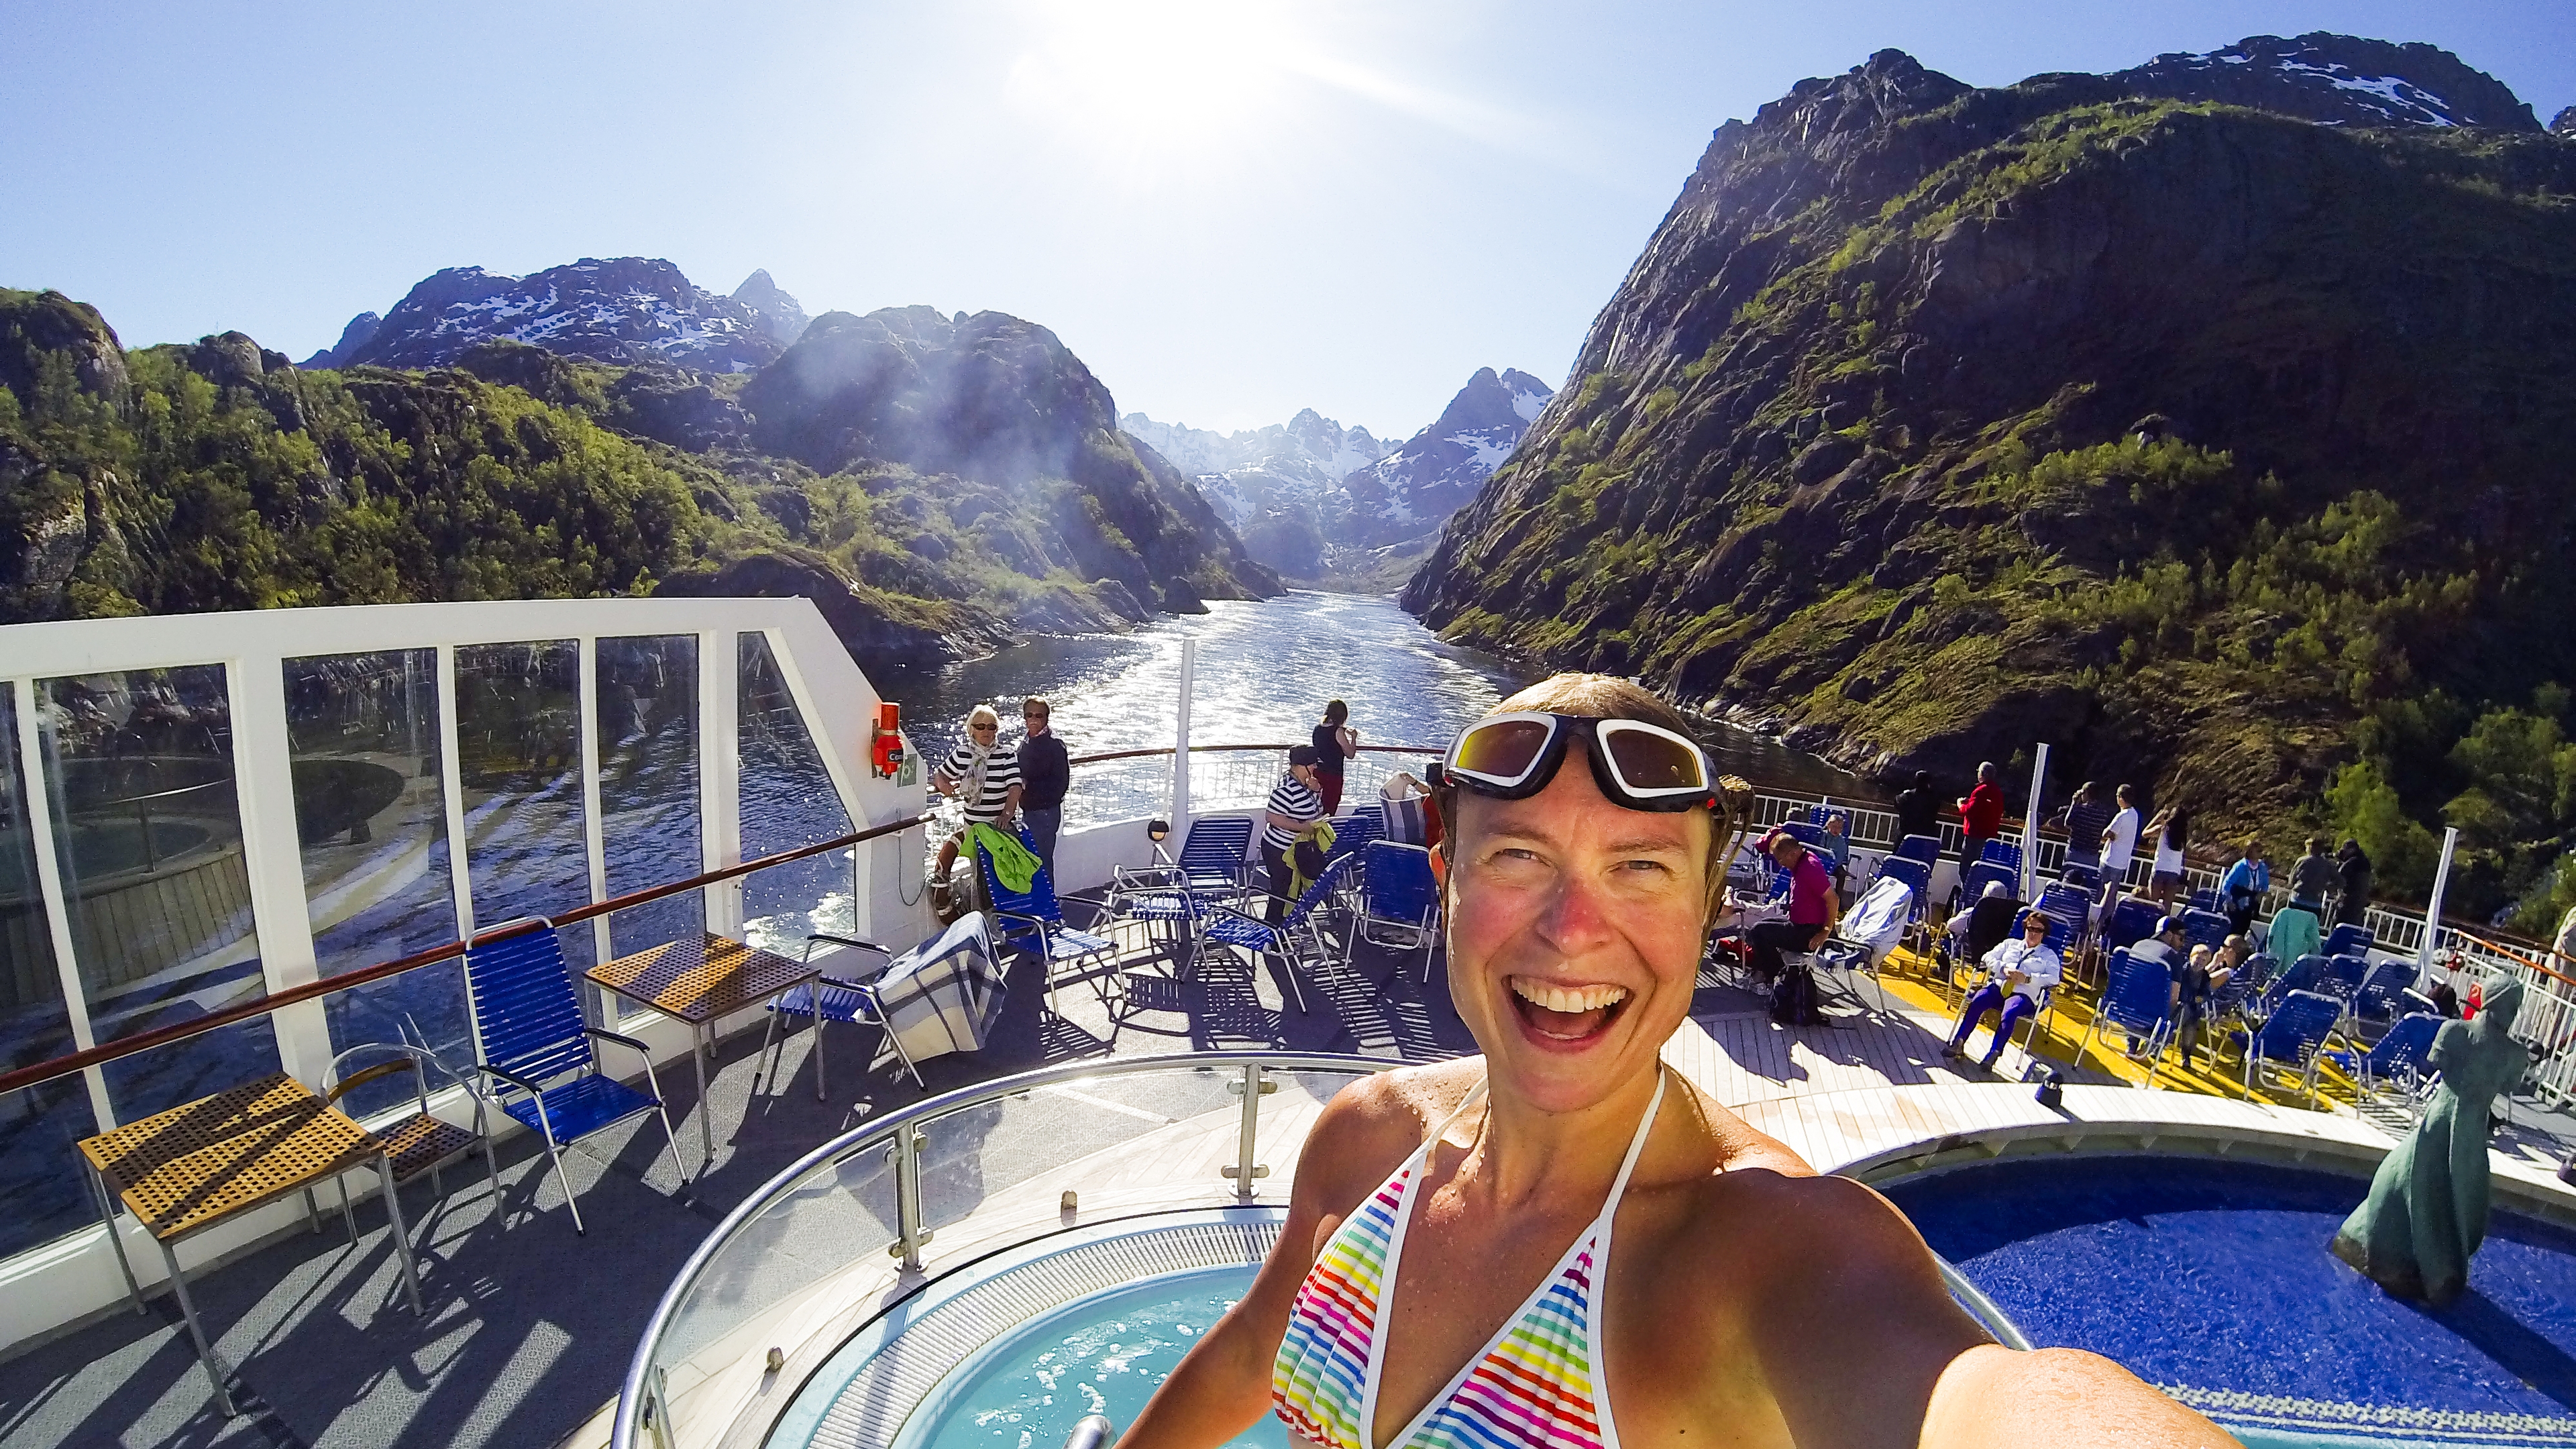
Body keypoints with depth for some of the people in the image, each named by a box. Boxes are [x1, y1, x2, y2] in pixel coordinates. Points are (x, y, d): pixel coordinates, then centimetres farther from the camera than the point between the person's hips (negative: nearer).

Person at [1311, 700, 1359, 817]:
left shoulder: (1318, 728, 3)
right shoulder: (1338, 732, -17)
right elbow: (1350, 755, -12)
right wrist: (1354, 738, 1)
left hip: (1316, 774, 7)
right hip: (1332, 776, -6)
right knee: (1329, 812, 4)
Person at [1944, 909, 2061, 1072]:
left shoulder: (2049, 955, 21)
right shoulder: (2010, 944, 28)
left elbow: (2054, 978, 2)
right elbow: (1988, 957, 16)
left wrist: (2027, 978, -12)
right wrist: (2003, 969, -4)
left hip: (2024, 994, -2)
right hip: (1998, 986, 2)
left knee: (2010, 1013, -36)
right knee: (1977, 1001, -30)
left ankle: (1993, 1055, -40)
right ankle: (1958, 1043, -30)